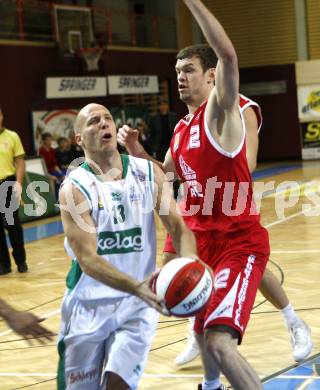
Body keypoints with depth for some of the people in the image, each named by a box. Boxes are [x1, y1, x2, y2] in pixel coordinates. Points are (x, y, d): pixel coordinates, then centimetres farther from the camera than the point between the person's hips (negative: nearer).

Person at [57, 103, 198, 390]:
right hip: (89, 306, -1)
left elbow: (178, 227, -1)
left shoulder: (148, 173, -1)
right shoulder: (74, 189, -13)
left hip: (137, 304, 1)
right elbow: (88, 259, -21)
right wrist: (137, 287, -37)